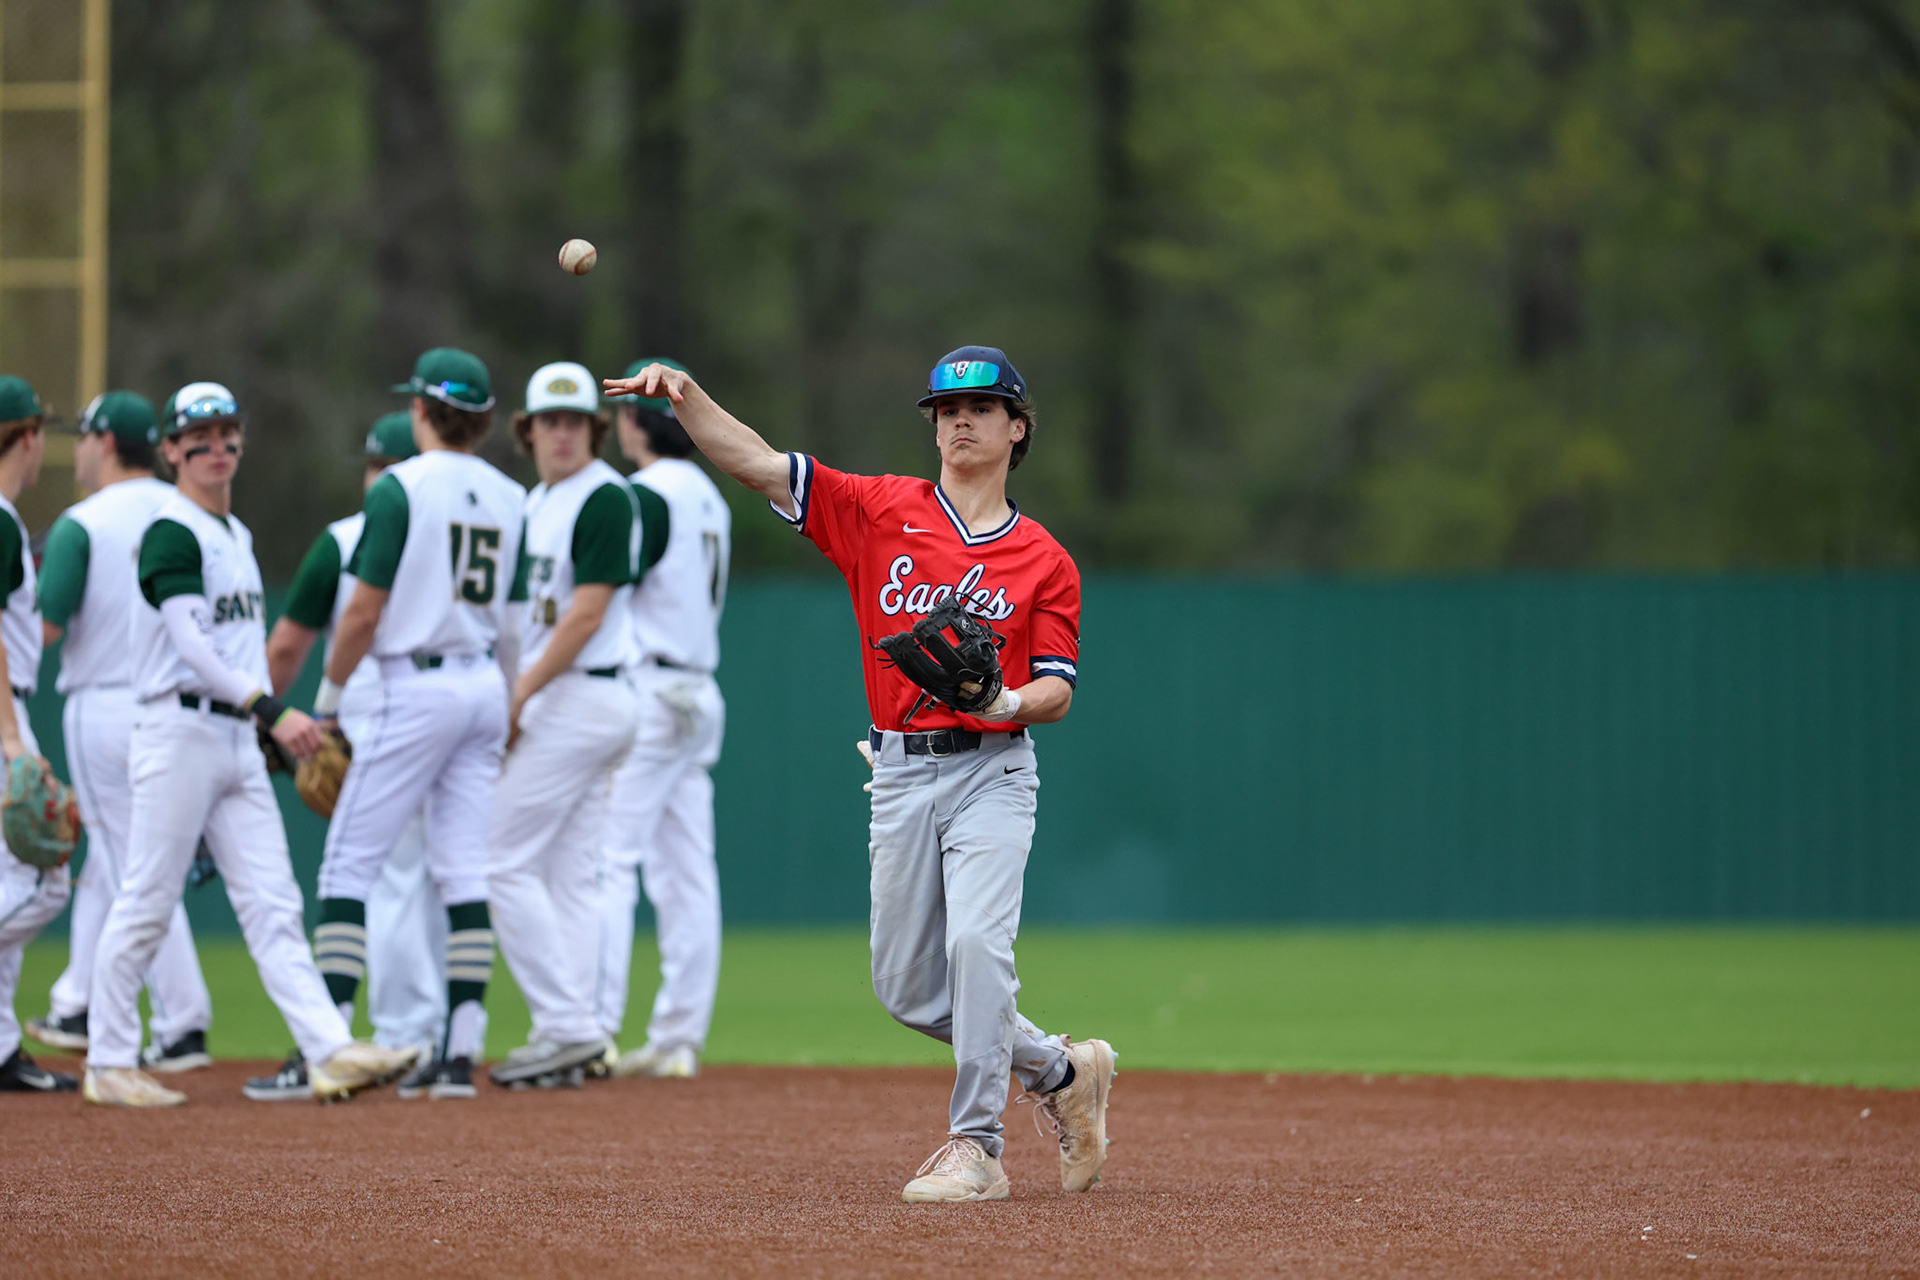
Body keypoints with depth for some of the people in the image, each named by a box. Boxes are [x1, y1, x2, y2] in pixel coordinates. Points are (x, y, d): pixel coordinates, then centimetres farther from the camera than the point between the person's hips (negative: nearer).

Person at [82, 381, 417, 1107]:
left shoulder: (237, 535, 18)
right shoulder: (172, 532, -10)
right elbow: (191, 645, -20)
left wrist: (264, 720, 17)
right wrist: (269, 709, -27)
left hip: (239, 740, 8)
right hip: (179, 732, -8)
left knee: (272, 904, -1)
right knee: (147, 904, -3)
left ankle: (330, 1050, -10)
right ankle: (108, 1065, 5)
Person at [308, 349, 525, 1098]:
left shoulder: (401, 488, -10)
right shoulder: (509, 497, 8)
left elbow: (365, 611, -11)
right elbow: (518, 615, 9)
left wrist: (327, 701, -1)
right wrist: (508, 715, 16)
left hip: (418, 687, -6)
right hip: (487, 689, 6)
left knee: (349, 863, -2)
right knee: (464, 870, 5)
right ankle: (461, 1051, 1)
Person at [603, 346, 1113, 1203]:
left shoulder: (1045, 562, 4)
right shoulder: (880, 511, 5)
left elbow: (1057, 693, 1)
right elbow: (756, 464, -4)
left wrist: (1007, 703, -22)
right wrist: (685, 395, -18)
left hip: (991, 770, -3)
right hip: (901, 771, 3)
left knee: (976, 940, -23)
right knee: (908, 988, 5)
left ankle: (976, 1149, -16)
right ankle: (1061, 1071, 27)